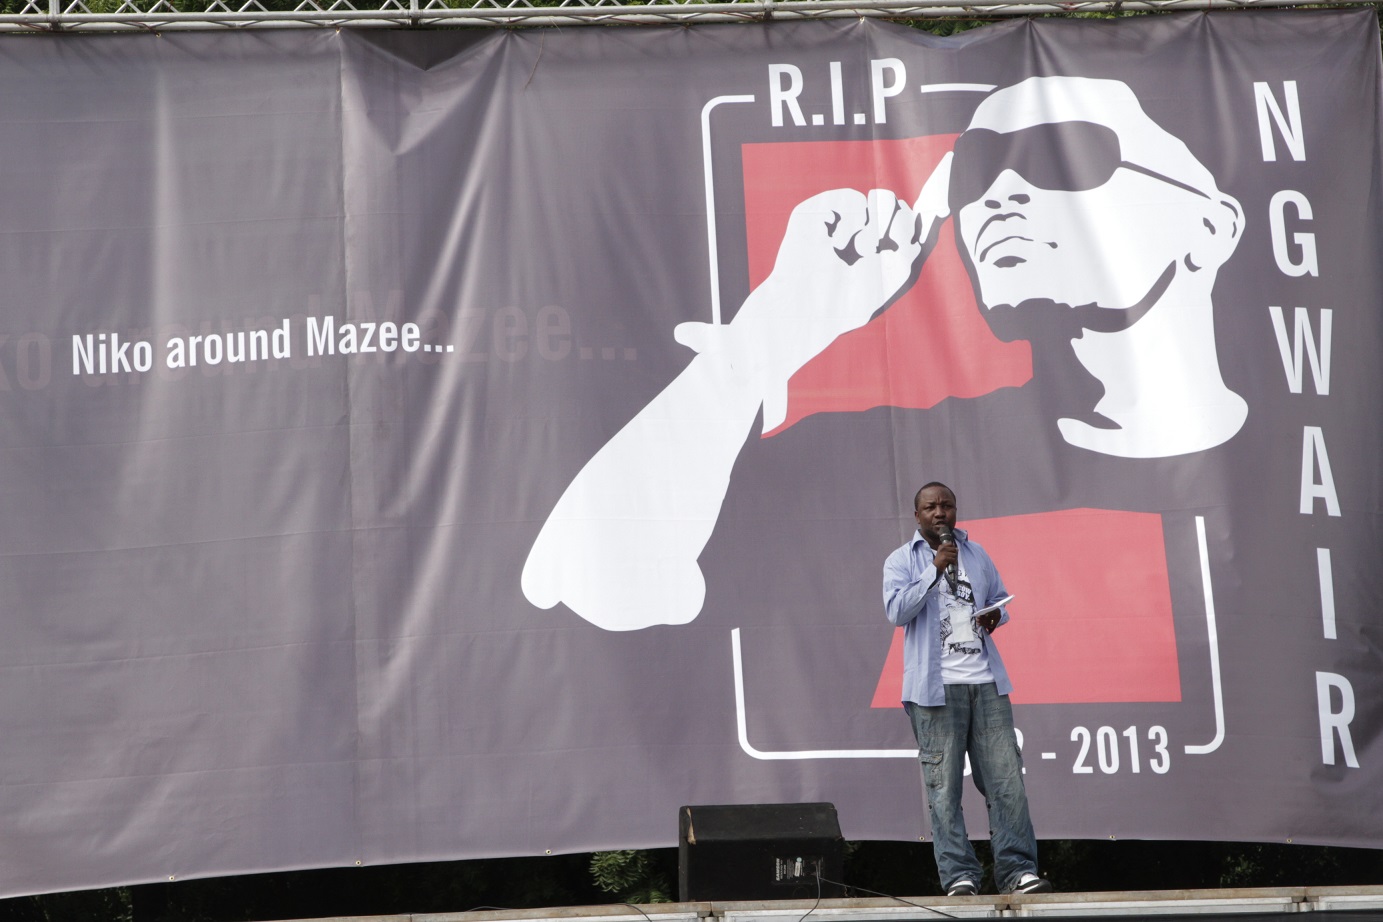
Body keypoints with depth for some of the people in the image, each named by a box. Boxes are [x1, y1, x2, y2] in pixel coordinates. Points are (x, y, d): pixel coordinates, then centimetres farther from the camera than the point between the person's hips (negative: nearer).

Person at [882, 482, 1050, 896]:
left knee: (1006, 779, -2)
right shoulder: (901, 560, 4)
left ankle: (1018, 870, 0)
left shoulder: (976, 554, 17)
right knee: (944, 786, -4)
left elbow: (1001, 597, 26)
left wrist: (996, 615, 3)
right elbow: (897, 610, -10)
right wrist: (934, 569, -16)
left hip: (986, 682, 4)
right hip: (936, 687, -4)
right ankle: (959, 876, -1)